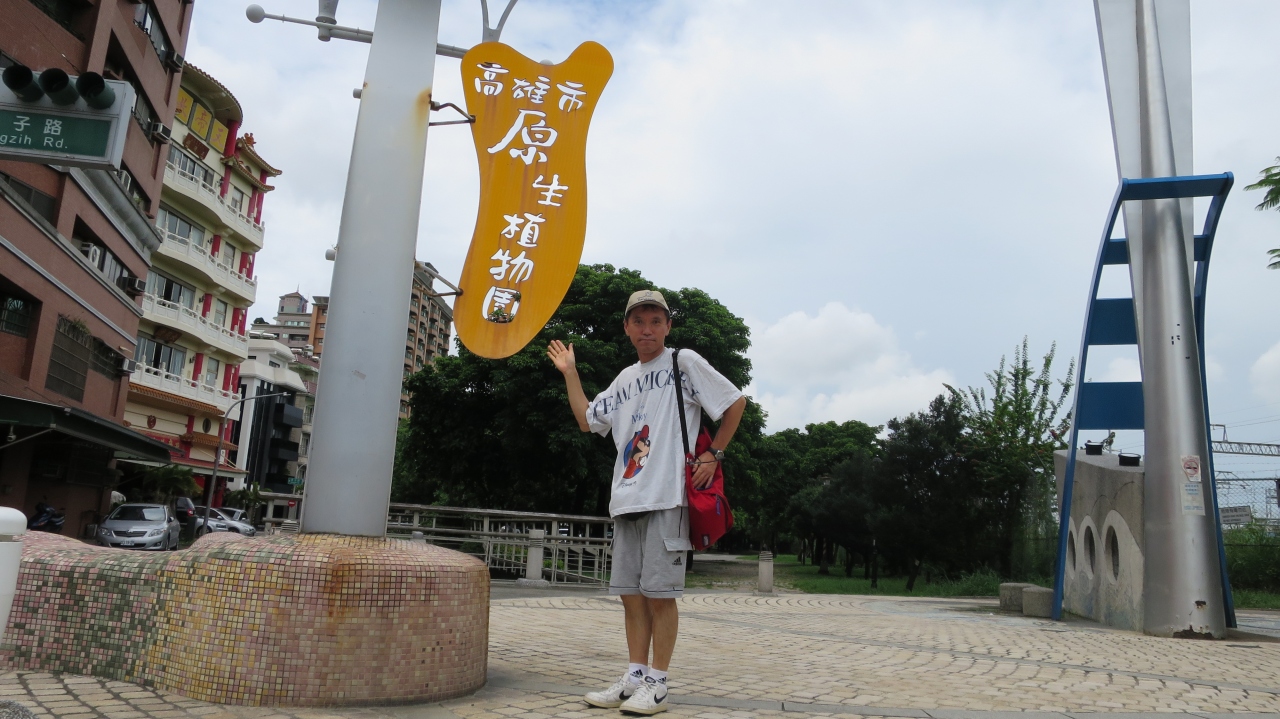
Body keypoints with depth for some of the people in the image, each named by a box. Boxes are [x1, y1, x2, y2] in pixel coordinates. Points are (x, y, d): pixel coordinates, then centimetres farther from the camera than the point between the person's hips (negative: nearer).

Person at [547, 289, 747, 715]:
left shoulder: (684, 362, 0)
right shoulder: (625, 380, 20)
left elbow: (735, 401, 1)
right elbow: (587, 421, 25)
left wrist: (712, 455, -4)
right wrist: (569, 373, 22)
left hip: (667, 497, -7)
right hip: (626, 500, 7)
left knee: (659, 592, -4)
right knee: (630, 593, 8)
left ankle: (656, 684, 5)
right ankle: (635, 677, 17)